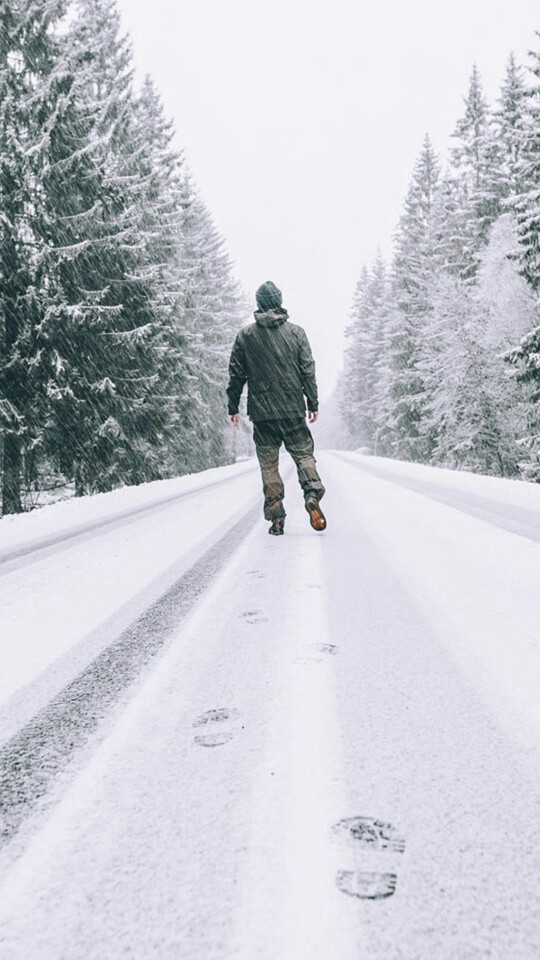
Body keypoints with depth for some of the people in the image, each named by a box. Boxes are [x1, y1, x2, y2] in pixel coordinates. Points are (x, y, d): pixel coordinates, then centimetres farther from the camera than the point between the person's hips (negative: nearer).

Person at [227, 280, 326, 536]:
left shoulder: (245, 335, 3)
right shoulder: (296, 332, 3)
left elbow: (236, 374, 4)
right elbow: (308, 370, 0)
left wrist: (233, 407, 11)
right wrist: (313, 403, 5)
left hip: (261, 411, 0)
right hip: (293, 409, 0)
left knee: (268, 464, 6)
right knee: (303, 453, 9)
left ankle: (276, 517, 4)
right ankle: (312, 493, -17)